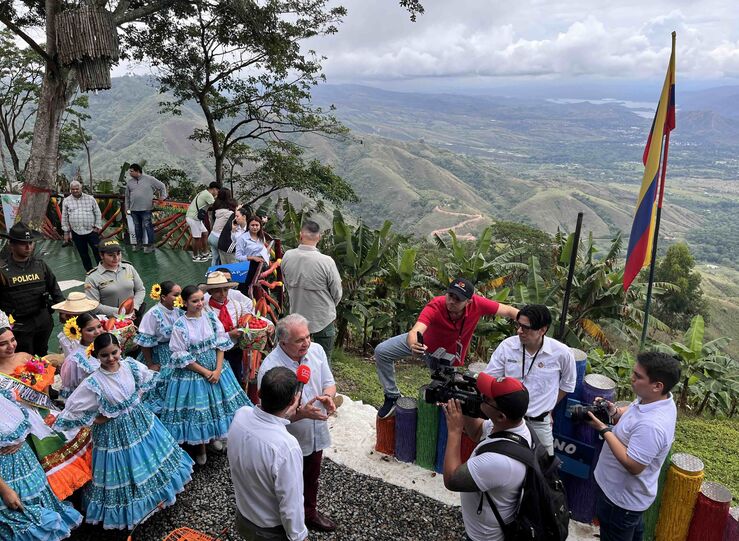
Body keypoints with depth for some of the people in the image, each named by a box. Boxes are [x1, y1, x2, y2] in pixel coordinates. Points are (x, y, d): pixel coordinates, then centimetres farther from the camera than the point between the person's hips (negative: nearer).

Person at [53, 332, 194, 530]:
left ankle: (157, 494, 48)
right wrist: (97, 420, -14)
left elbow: (148, 378, 9)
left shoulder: (131, 365, -13)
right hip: (116, 432, -4)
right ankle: (133, 509, 37)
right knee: (125, 470, 13)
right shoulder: (93, 383, -26)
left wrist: (137, 397, 0)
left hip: (141, 421, 5)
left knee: (150, 459, 22)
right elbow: (71, 411, -21)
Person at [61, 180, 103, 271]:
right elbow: (64, 217, 8)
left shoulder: (90, 199, 1)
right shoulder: (66, 201, 4)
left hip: (91, 231, -1)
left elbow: (98, 213, 5)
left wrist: (97, 226, -1)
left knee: (98, 251, -3)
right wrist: (66, 232, 6)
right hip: (76, 233, 1)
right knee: (83, 254, 9)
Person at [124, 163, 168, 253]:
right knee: (137, 226, 12)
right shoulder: (130, 182, 11)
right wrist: (127, 208, 15)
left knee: (147, 226, -6)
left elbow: (162, 186, 6)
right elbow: (127, 196, 18)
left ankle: (150, 245, 0)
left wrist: (162, 196, 0)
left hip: (146, 208, -5)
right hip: (134, 209, 5)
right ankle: (139, 243, 23)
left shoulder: (149, 179, -2)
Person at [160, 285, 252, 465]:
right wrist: (205, 372, -13)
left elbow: (221, 345, -2)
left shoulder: (211, 318, -4)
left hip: (216, 370, 4)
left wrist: (218, 370, -11)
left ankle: (214, 436, 43)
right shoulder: (180, 326, -14)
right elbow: (183, 358, -12)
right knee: (198, 408, 7)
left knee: (217, 403, 15)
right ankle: (200, 447, 29)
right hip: (192, 374, -3)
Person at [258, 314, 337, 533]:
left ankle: (310, 513, 55)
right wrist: (302, 413, -38)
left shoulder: (316, 350, -12)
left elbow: (329, 383, 0)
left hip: (315, 435, 5)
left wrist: (328, 397, -22)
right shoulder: (269, 368, -29)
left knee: (311, 479, 29)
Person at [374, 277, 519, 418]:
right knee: (381, 351, -11)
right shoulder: (435, 306, -39)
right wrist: (413, 345, -75)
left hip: (447, 352, 1)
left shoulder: (477, 304, -32)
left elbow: (508, 311, -22)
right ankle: (392, 396, 5)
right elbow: (415, 332, -52)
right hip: (423, 342, -1)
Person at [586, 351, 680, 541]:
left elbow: (633, 466, -32)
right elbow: (632, 412, 10)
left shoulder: (652, 425, -39)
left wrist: (604, 430, -29)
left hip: (623, 499, -9)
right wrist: (614, 411, -11)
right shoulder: (658, 398, -9)